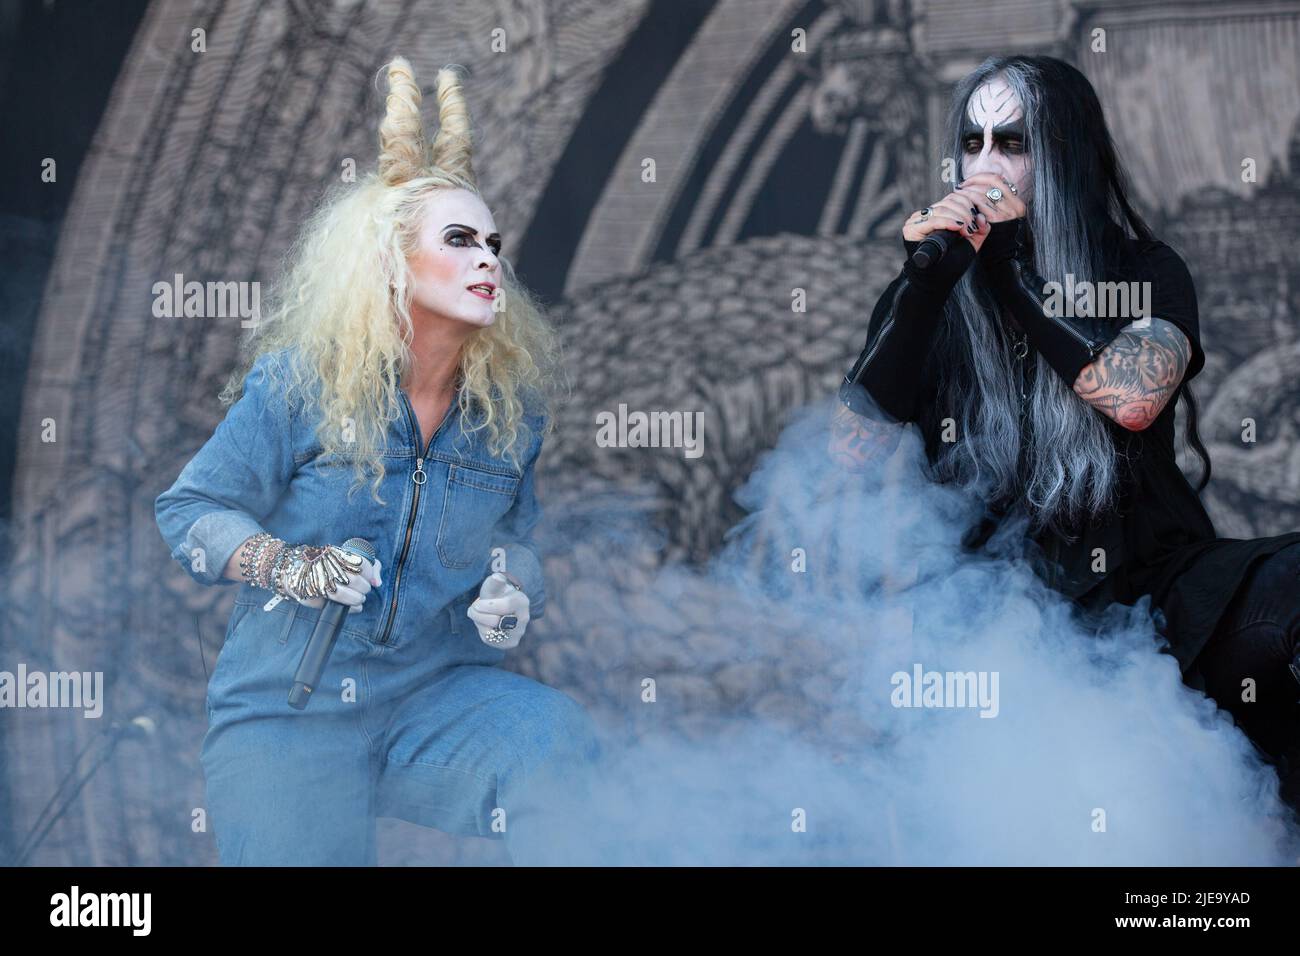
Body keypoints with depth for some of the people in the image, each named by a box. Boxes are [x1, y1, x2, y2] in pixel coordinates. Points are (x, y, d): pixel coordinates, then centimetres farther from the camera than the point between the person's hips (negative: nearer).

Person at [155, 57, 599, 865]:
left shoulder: (515, 404, 5)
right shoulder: (298, 384, -5)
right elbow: (191, 509, 2)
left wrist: (513, 592, -2)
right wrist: (289, 566, -16)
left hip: (439, 693, 1)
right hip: (289, 707, -1)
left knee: (565, 752, -30)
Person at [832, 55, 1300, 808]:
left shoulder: (1146, 271, 7)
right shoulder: (930, 290, 9)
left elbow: (1133, 399, -16)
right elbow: (853, 453, -6)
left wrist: (1010, 270, -10)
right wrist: (926, 284, -13)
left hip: (1150, 581, -1)